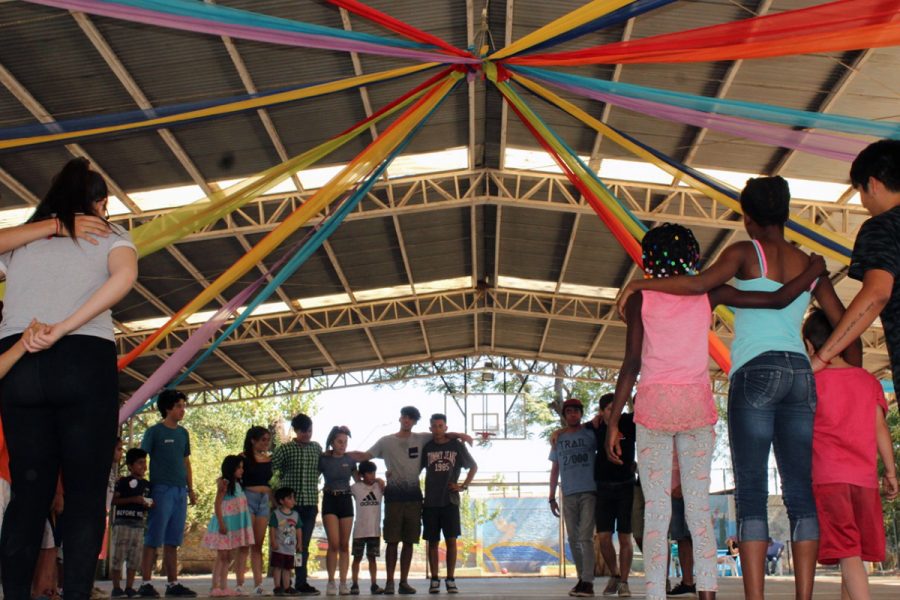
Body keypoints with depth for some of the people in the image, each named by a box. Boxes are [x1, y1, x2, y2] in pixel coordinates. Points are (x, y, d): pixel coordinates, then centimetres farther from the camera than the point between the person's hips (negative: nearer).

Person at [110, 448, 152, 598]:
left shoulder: (147, 484, 12)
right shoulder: (123, 482, -4)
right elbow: (114, 501, -10)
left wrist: (149, 505, -2)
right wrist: (133, 500, -19)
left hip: (139, 523, 5)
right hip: (122, 522, -5)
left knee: (135, 557, 4)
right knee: (118, 555, -4)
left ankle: (129, 587, 11)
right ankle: (116, 587, 2)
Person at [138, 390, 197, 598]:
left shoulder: (183, 433, 15)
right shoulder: (154, 431, -2)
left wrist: (190, 489, 14)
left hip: (180, 492, 6)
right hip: (161, 490, -6)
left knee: (172, 542, 8)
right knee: (153, 540, -5)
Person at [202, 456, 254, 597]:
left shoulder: (238, 484, 12)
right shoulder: (224, 483, -11)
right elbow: (218, 504, -15)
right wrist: (221, 524, -19)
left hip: (236, 526, 7)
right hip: (226, 524, -7)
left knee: (228, 557, 8)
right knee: (222, 556, -5)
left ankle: (223, 587, 10)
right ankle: (215, 587, -1)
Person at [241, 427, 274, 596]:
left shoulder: (268, 459, 13)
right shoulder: (243, 458, -4)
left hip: (264, 500, 5)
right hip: (247, 498, -5)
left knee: (258, 544, 4)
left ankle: (258, 583, 2)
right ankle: (240, 583, -7)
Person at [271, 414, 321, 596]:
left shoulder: (317, 448, 10)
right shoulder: (285, 449, -2)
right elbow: (269, 468, -9)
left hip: (310, 503, 3)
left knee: (303, 545, 4)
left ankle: (301, 582, 9)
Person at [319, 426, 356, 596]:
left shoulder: (350, 459, 4)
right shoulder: (323, 459, -3)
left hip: (346, 500, 2)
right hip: (330, 500, -2)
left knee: (345, 544, 3)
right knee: (334, 543, -12)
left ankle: (343, 582, 8)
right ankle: (331, 582, -2)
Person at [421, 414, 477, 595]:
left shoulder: (457, 446, 2)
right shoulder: (426, 447, 4)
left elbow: (474, 466, 10)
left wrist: (464, 485, 1)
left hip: (450, 501, -1)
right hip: (430, 502, 1)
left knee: (451, 540, -3)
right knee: (433, 542, 4)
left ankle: (450, 580, 4)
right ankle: (434, 580, 10)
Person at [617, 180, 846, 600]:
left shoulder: (745, 253, 2)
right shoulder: (810, 264, 17)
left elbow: (701, 283, -15)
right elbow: (843, 322, 15)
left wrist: (639, 283, -4)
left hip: (755, 371, -5)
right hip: (801, 372, 5)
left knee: (751, 491, -7)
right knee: (801, 491, 3)